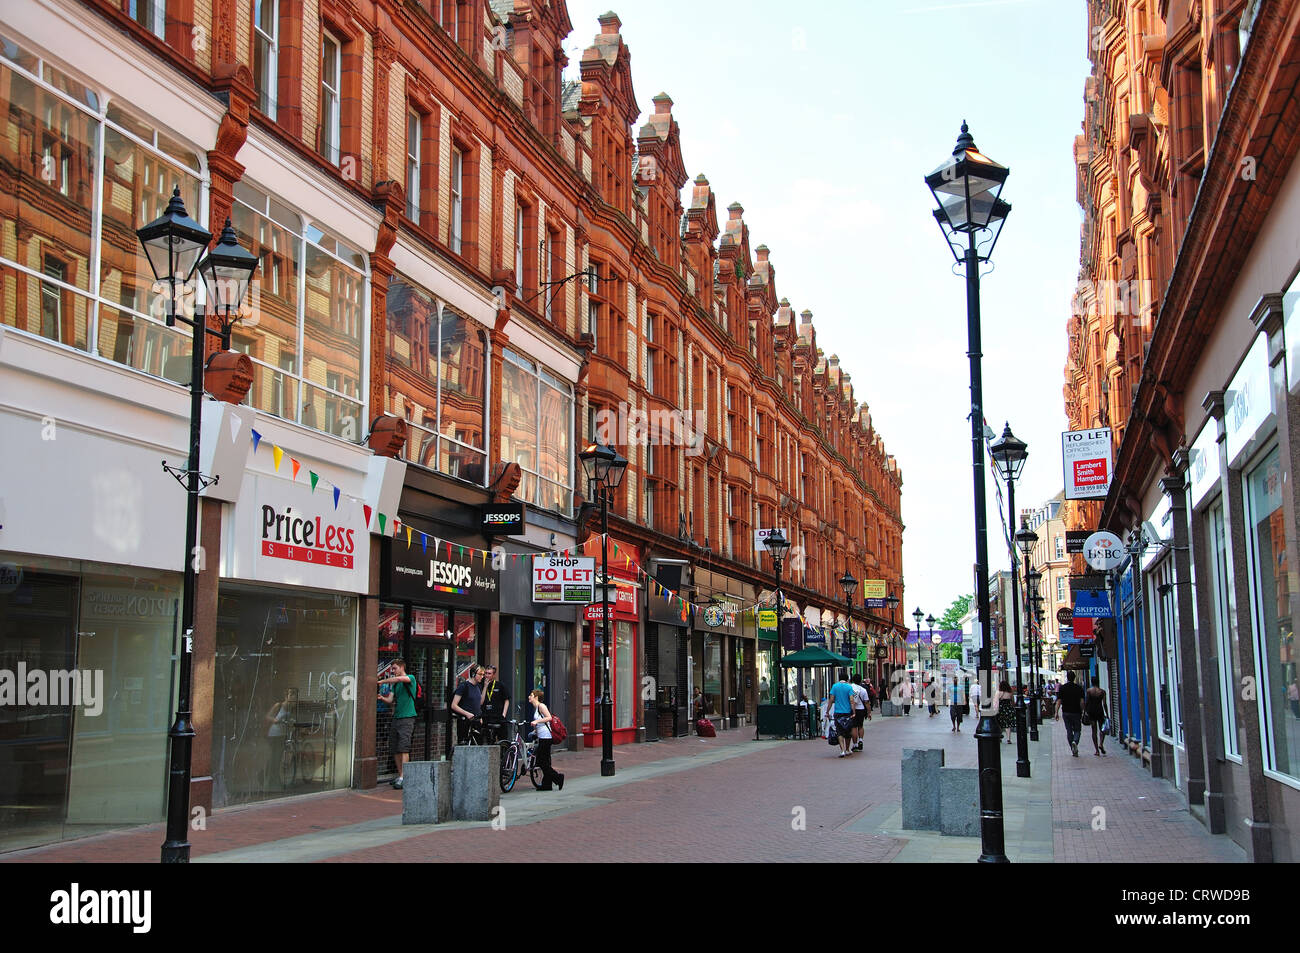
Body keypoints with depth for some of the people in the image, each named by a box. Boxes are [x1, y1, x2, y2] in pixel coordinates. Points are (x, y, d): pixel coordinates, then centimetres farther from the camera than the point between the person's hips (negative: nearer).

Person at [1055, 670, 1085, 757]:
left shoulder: (1062, 688, 0)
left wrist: (1056, 712, -4)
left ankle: (1073, 750, 8)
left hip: (1066, 712, 1)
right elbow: (1082, 702, -6)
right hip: (1076, 713, -1)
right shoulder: (1079, 688, -3)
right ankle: (1075, 742, -20)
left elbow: (1059, 701, -5)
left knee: (1069, 731, 9)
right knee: (1077, 730, 9)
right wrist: (1082, 712, 3)